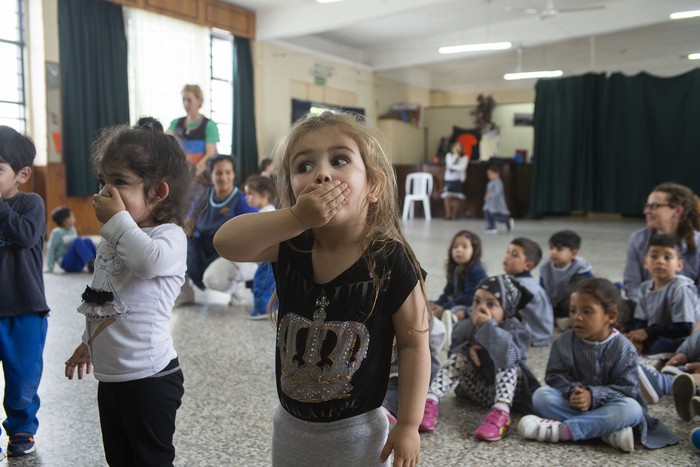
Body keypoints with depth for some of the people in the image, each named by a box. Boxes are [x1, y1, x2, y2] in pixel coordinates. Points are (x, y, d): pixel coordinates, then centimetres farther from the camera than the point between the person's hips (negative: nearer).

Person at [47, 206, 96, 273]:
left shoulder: (72, 229, 13)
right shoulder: (56, 232, -5)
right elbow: (51, 250, -6)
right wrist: (50, 268, -8)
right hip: (66, 263, -6)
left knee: (87, 240, -16)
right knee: (77, 241, -27)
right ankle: (90, 261, -48)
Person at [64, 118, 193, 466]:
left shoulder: (169, 235, -16)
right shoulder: (114, 239, 10)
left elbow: (149, 261, -41)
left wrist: (117, 219, -28)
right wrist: (88, 343, 29)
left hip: (149, 378, -8)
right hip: (109, 376, 9)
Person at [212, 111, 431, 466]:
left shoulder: (390, 262, -20)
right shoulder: (290, 246, -11)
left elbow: (413, 344, -13)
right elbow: (226, 242, -25)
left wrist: (408, 424, -10)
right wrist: (296, 218, -37)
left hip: (356, 430, -3)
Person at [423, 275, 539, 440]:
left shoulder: (514, 329, -24)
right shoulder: (467, 327, -9)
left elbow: (507, 357, -45)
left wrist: (489, 326, -44)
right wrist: (468, 348, -20)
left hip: (509, 391, -4)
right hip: (478, 389, 4)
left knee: (505, 361, -29)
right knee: (459, 357, -17)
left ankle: (501, 413, -49)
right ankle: (430, 402, -30)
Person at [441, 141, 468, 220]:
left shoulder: (465, 158, 2)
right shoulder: (448, 155, 7)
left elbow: (462, 168, -14)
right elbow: (450, 163, -12)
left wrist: (451, 166, -10)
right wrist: (456, 155, -10)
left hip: (458, 180, 0)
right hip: (449, 179, 0)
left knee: (456, 198, -6)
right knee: (447, 196, -14)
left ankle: (454, 214, 6)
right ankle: (448, 214, -7)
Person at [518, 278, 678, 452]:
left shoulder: (623, 348, -11)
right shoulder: (563, 342, -4)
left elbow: (627, 389, -13)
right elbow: (554, 376, -4)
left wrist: (593, 395, -27)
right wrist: (572, 391, -25)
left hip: (604, 405, -1)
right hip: (573, 404, 2)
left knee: (631, 409, -32)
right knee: (541, 395, -24)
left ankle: (562, 430, -34)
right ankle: (609, 430, -31)